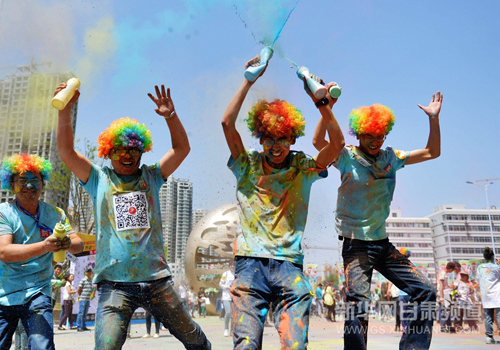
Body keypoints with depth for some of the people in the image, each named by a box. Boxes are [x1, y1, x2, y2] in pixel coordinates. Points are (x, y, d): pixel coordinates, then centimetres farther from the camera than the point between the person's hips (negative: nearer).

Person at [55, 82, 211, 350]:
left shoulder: (151, 177, 10)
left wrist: (170, 116, -6)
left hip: (156, 279, 2)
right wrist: (65, 109, -11)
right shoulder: (99, 179, 7)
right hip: (114, 283, -1)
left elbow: (182, 149, 6)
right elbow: (66, 152, -2)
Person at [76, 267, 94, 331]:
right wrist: (81, 296, 4)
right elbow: (79, 289, -8)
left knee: (85, 314, 11)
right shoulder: (83, 280, -9)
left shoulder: (91, 280, 13)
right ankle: (78, 327, 0)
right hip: (83, 299, -7)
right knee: (81, 313, -4)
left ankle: (84, 327, 17)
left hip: (88, 299, 7)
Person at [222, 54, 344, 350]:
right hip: (250, 263, 0)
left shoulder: (303, 170, 11)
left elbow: (338, 143, -2)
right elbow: (227, 123, -1)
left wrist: (321, 103, -11)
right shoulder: (247, 167, 9)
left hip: (290, 265, 1)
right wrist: (249, 81, 0)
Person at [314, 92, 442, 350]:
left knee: (426, 292, 5)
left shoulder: (390, 158, 9)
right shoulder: (348, 158, -6)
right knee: (358, 303, -18)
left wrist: (434, 118, 4)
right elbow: (318, 142, -21)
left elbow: (432, 152, 14)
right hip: (356, 244, -6)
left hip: (383, 243, 6)